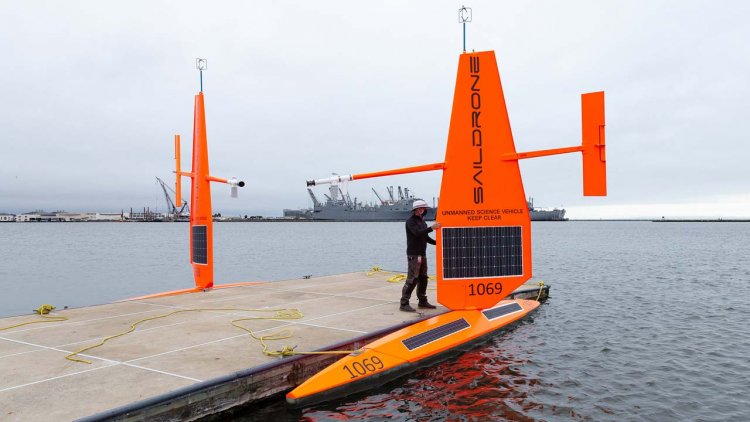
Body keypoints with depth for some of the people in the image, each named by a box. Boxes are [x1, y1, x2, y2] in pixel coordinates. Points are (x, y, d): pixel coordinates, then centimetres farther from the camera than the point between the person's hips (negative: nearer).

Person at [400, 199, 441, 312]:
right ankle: (404, 303, -7)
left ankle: (422, 301, 23)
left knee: (423, 278, 13)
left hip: (422, 254, 9)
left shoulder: (422, 221, 17)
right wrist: (431, 228, -32)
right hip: (413, 255, -9)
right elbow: (417, 233, -25)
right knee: (412, 279, -11)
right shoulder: (410, 221, -9)